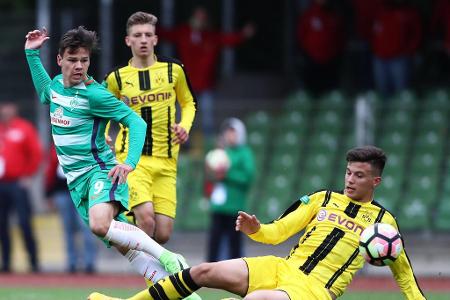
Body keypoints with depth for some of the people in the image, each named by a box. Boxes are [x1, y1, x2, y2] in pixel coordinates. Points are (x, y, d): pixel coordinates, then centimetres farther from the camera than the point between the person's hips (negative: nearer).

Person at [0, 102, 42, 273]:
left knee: (24, 223, -10)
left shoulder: (24, 129, 0)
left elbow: (36, 154, -2)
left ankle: (34, 261, -6)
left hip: (17, 183, -5)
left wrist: (27, 175, -6)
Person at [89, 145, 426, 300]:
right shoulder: (323, 199, 15)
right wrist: (256, 229, -9)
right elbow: (276, 232, 12)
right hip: (281, 268, 5)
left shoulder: (383, 221, 7)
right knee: (204, 272, -11)